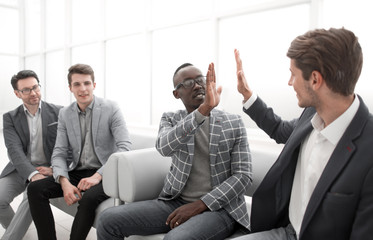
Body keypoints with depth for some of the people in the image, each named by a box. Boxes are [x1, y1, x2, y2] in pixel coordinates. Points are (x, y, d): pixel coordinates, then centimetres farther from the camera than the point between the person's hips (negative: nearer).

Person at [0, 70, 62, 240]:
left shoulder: (58, 113, 2)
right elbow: (14, 149, -9)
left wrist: (55, 168, -18)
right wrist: (32, 174, -26)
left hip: (47, 169, -2)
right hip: (20, 169, 3)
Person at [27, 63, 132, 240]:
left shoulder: (111, 109, -6)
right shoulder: (65, 114, 8)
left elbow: (124, 147, -14)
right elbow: (59, 153, 4)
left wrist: (98, 176, -24)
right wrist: (64, 182, -16)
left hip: (104, 174, -4)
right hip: (77, 172, 5)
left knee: (89, 197, -35)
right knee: (35, 188, -15)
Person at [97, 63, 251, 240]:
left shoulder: (234, 123, 3)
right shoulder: (170, 120, 6)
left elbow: (243, 175, -4)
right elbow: (164, 147, -18)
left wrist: (200, 205, -15)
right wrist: (204, 109, -31)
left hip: (219, 207, -3)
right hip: (175, 203, 3)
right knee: (109, 219, -13)